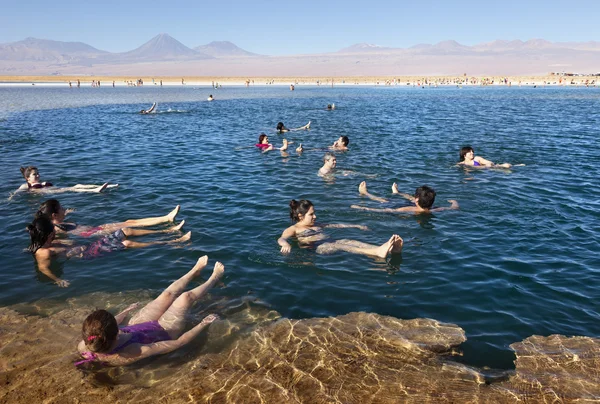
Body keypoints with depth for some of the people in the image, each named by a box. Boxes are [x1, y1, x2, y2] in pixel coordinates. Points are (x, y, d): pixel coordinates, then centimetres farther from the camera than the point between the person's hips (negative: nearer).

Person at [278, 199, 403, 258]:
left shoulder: (316, 225, 33)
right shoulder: (292, 229, 13)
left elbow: (337, 226, 34)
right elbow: (281, 239, -7)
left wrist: (357, 226, 31)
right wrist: (286, 245, -34)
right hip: (313, 248, -6)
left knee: (350, 241, -25)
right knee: (338, 246, -34)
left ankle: (392, 249, -51)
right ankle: (377, 252, -61)